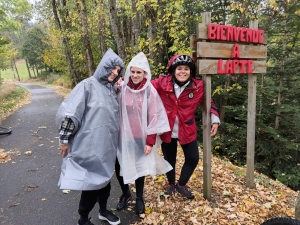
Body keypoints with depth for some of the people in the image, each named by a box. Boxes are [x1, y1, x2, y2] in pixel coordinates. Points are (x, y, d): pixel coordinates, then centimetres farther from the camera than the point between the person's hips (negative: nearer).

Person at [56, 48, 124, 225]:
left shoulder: (112, 89, 8)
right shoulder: (88, 85, -13)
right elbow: (69, 112, -15)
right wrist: (65, 138, -12)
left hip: (107, 145, 7)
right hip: (90, 146, -7)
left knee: (105, 179, 19)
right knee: (91, 182, 6)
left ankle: (103, 210, 41)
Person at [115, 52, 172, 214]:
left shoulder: (150, 90, -10)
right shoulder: (122, 87, -6)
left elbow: (154, 117, -8)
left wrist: (150, 141, -9)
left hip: (141, 137, -2)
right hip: (123, 135, 2)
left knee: (140, 167, 12)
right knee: (119, 166, 10)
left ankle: (139, 198, 37)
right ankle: (125, 193, 39)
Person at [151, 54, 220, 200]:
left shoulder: (198, 86, -8)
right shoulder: (162, 83, -12)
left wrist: (215, 120, 0)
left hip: (187, 130, 1)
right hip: (167, 130, -1)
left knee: (193, 159, 8)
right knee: (169, 159, 17)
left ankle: (181, 184, 36)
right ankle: (171, 184, 46)